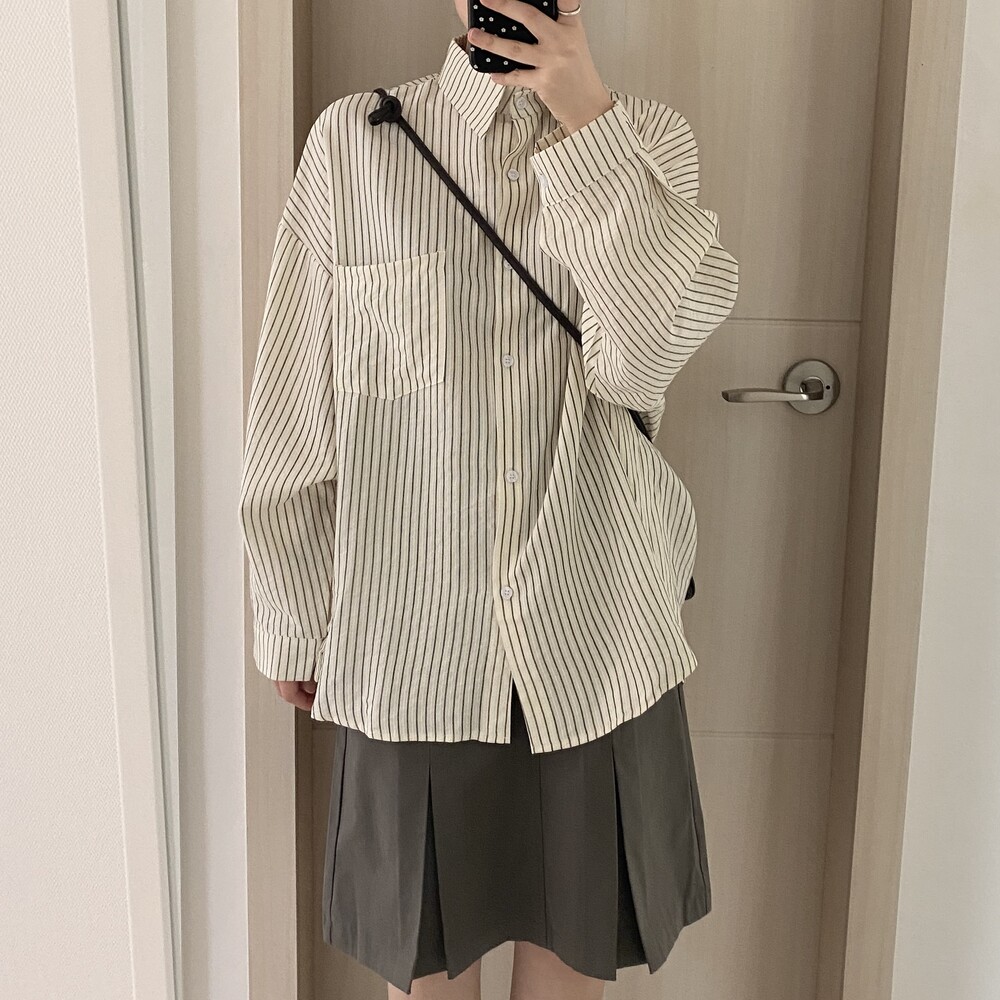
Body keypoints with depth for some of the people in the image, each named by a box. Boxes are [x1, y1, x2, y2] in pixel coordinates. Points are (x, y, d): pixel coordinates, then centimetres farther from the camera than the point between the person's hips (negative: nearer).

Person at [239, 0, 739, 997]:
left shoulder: (649, 139, 2)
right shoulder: (353, 139, -3)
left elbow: (639, 358, -14)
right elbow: (296, 401, 0)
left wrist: (584, 118, -16)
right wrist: (295, 620, 4)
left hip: (594, 624, 2)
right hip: (411, 629, -1)